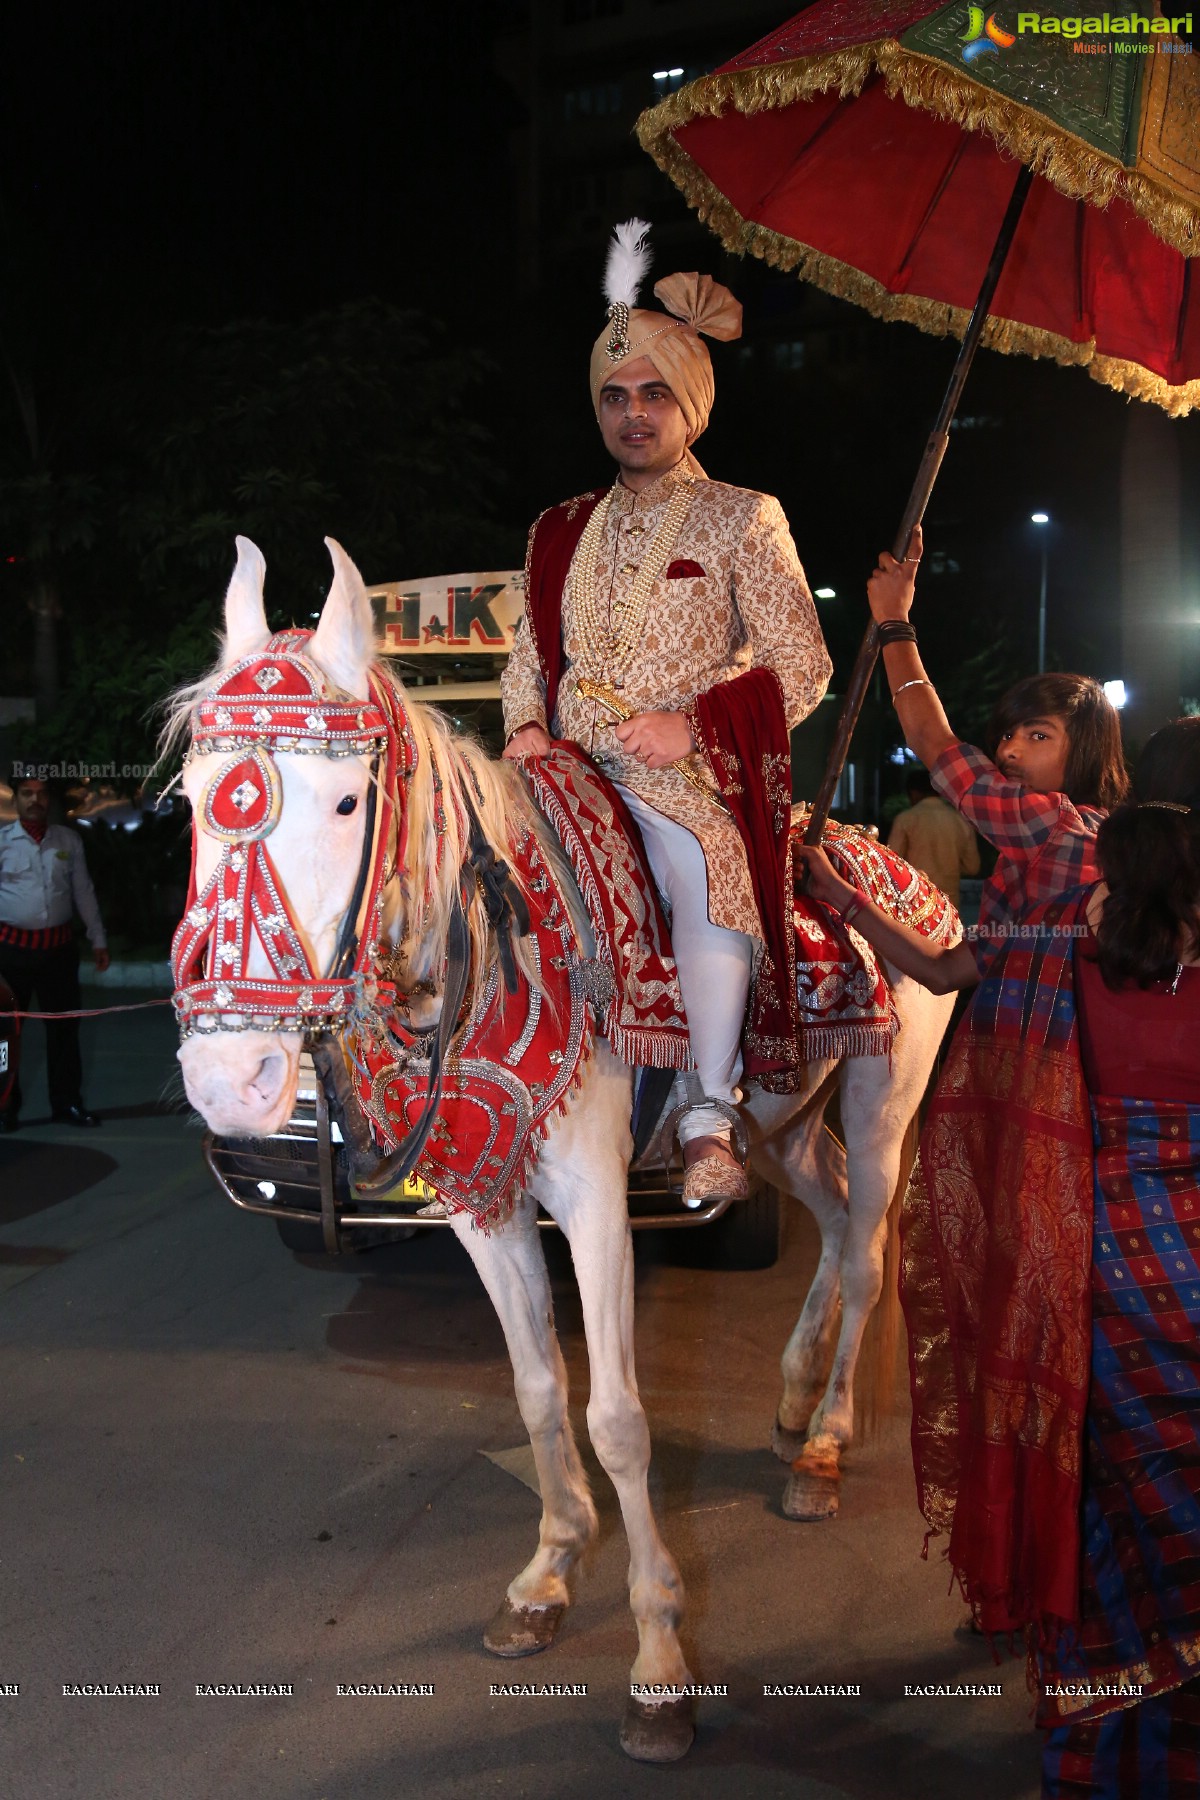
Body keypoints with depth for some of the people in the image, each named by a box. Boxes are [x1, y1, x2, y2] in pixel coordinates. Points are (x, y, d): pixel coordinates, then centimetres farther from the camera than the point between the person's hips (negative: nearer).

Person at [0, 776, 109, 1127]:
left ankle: (67, 1102, 20)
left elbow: (84, 892, 14)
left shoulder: (68, 841, 9)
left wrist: (98, 939, 14)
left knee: (64, 1025, 8)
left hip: (58, 946, 3)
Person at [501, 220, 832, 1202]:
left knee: (703, 864, -36)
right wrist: (527, 726, 0)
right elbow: (531, 658, 22)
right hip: (572, 769, 5)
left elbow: (800, 667, -1)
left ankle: (710, 1121, -30)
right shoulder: (563, 530, 19)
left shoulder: (744, 519, 5)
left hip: (693, 773, -5)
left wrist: (694, 724, -14)